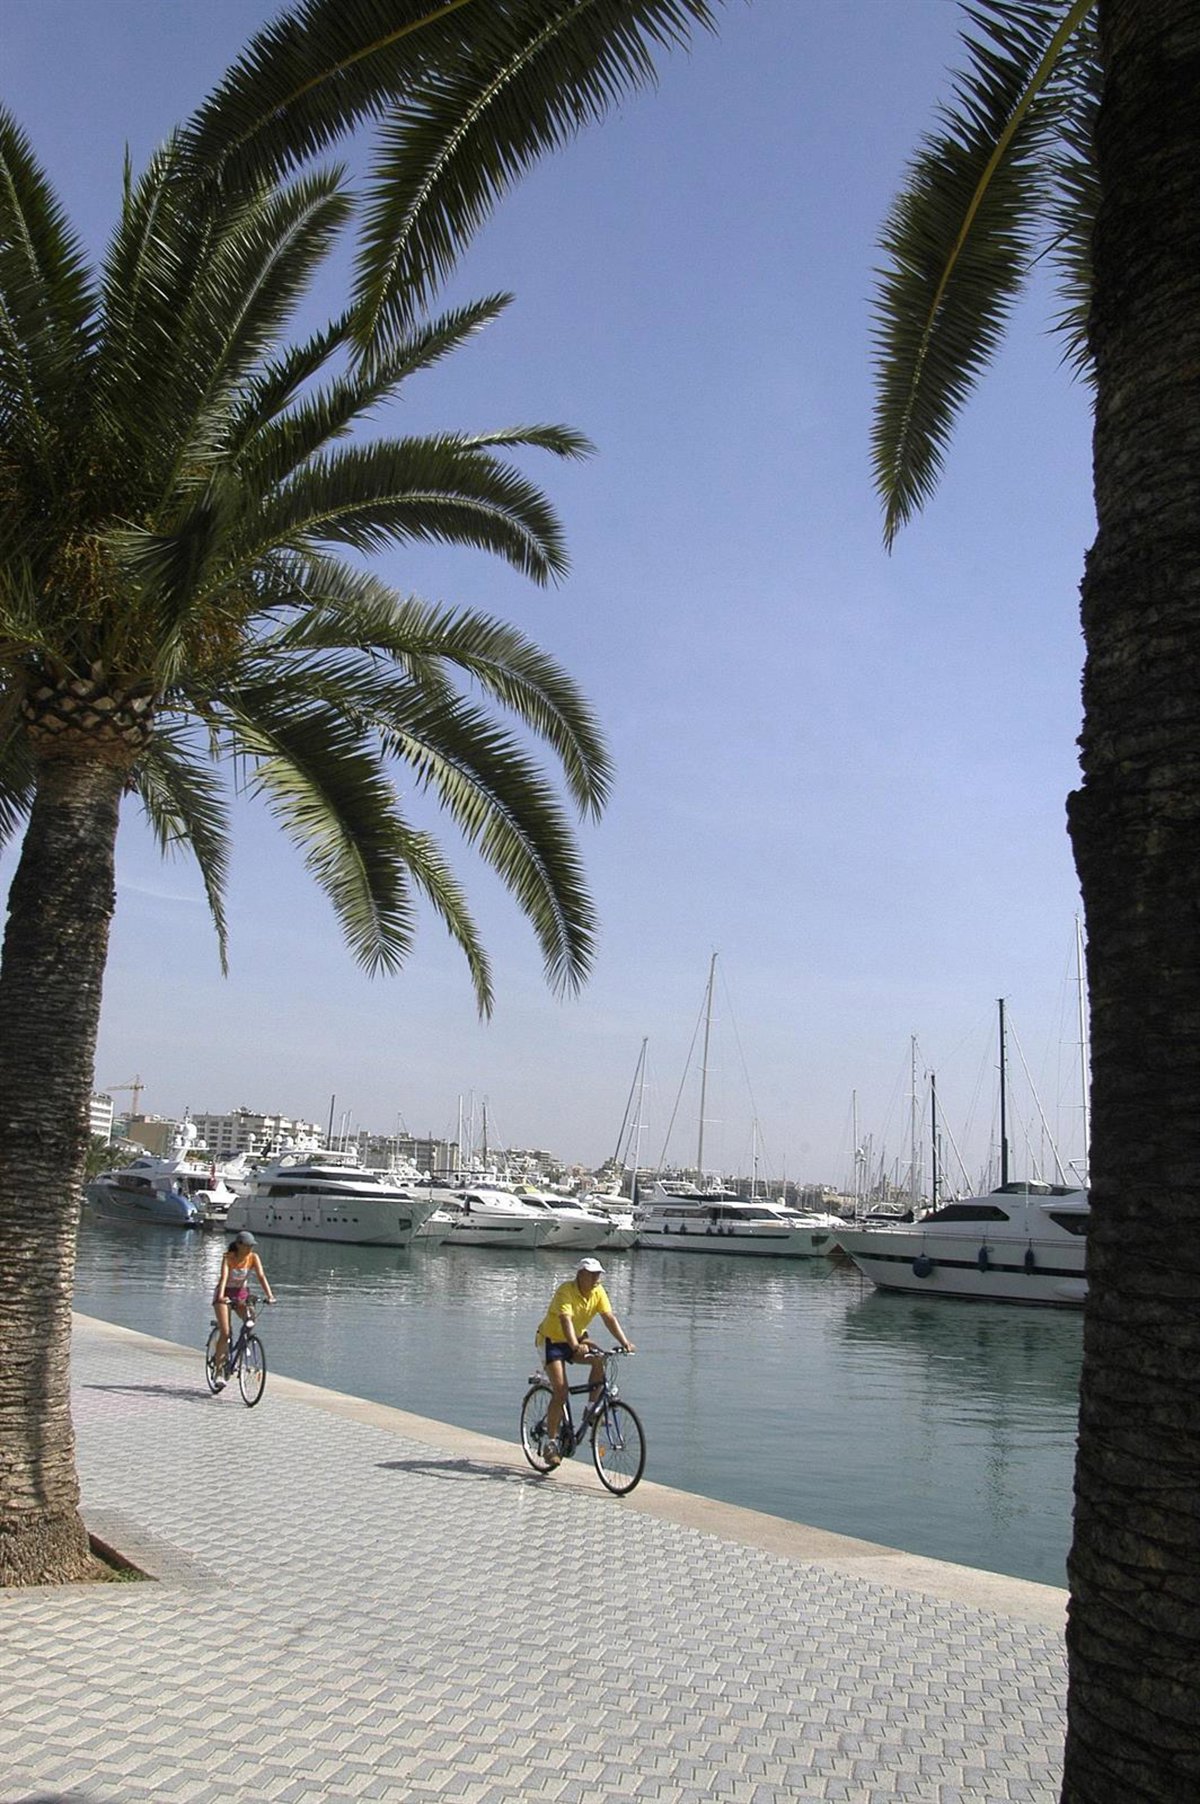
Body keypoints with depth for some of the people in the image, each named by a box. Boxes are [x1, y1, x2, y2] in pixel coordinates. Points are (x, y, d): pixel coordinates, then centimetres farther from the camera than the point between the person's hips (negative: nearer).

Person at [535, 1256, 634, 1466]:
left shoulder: (598, 1292, -9)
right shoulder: (566, 1291, -27)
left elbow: (609, 1318, -15)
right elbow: (566, 1321, -39)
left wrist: (624, 1343, -28)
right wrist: (575, 1347, -54)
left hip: (577, 1338, 6)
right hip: (552, 1340, -6)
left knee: (600, 1360, -22)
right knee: (560, 1391, -16)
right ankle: (551, 1441, -5)